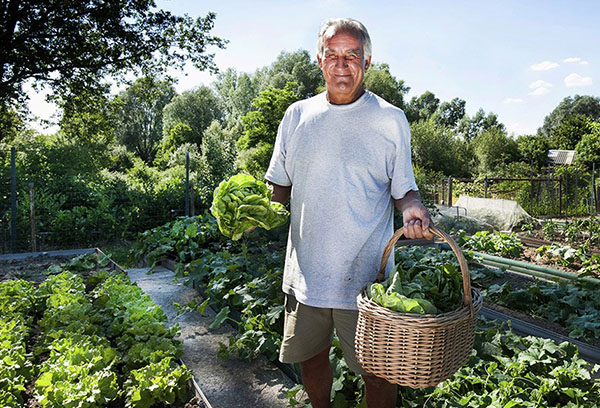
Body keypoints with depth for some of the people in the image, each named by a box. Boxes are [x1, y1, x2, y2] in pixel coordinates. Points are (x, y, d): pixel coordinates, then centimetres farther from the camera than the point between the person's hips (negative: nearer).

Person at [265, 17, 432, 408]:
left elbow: (403, 188, 3)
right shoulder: (297, 115, 6)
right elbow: (280, 186, 11)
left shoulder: (390, 119, -2)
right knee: (310, 358, 19)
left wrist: (412, 208, -18)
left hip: (365, 274, -3)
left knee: (377, 371, 6)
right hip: (306, 270, 4)